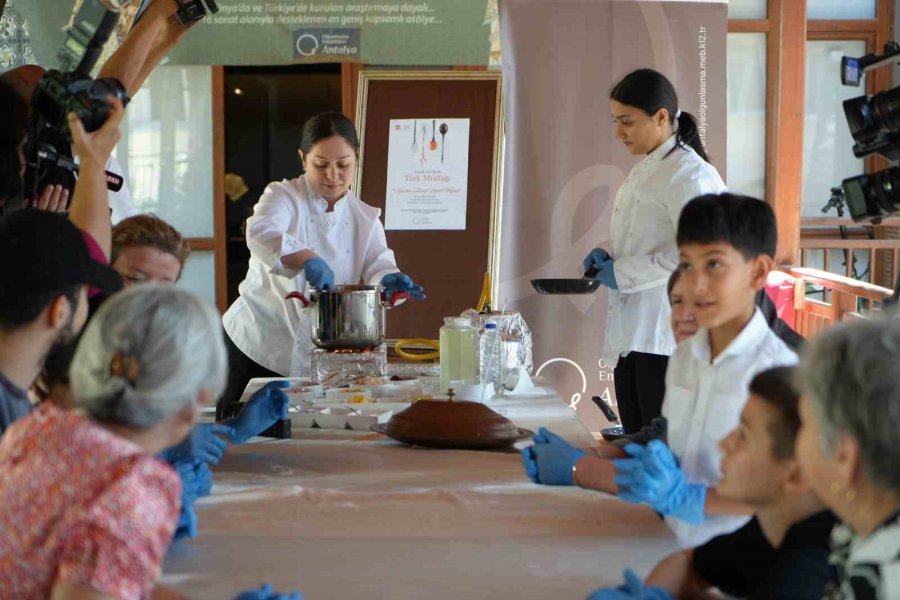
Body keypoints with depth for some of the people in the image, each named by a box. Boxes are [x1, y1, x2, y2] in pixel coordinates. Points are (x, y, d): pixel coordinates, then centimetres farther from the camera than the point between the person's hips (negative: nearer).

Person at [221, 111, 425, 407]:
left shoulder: (365, 219, 6)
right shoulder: (283, 197, -7)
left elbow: (377, 266, -4)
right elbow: (261, 234, -28)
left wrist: (388, 281, -29)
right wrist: (308, 259, -46)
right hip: (257, 348, -3)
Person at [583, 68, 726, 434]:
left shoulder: (691, 174, -13)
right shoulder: (642, 172, 16)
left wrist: (623, 272, -18)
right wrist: (608, 253, 8)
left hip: (664, 333, -9)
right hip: (630, 332, 9)